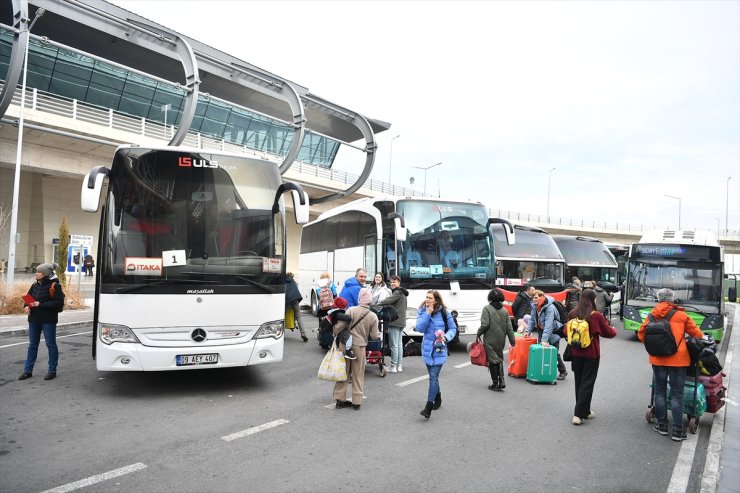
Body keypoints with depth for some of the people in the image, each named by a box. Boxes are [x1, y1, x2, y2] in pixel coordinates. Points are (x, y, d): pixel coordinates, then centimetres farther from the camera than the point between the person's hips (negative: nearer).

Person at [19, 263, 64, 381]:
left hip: (48, 320, -6)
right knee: (32, 345, 12)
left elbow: (59, 302, -16)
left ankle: (52, 371, 14)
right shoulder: (35, 285, 8)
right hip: (34, 319, 6)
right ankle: (27, 371, 20)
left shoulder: (54, 286, -11)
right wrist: (26, 306, -5)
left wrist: (41, 304, -21)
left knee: (51, 344, 4)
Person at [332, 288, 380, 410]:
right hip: (360, 347, 0)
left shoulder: (351, 310, -11)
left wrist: (334, 333, 8)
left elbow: (340, 326, -12)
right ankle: (357, 402, 16)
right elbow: (374, 336, -1)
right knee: (358, 375, 12)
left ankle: (340, 399, 17)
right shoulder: (373, 316, -6)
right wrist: (378, 333, 21)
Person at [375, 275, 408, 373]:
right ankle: (399, 366, 18)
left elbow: (388, 300, -26)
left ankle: (393, 367, -2)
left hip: (395, 322, -10)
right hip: (401, 322, 10)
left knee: (394, 345, -6)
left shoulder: (397, 293, -13)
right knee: (399, 344, 13)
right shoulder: (402, 293, 19)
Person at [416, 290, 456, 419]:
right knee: (433, 376, 17)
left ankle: (428, 407, -10)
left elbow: (453, 328, 1)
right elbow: (419, 328, -11)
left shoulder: (444, 313, -8)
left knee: (433, 377, -12)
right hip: (427, 349, 4)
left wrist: (446, 337, -18)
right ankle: (438, 398, 40)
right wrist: (427, 314, -19)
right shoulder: (422, 311, 0)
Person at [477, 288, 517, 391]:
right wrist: (512, 340, 12)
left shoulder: (487, 309, -11)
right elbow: (509, 327, 5)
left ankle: (495, 384, 9)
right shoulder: (504, 310, 4)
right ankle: (501, 380, 6)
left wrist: (478, 334, -3)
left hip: (490, 340, -4)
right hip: (501, 340, 4)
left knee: (492, 361, 4)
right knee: (499, 359, 18)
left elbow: (485, 324, -17)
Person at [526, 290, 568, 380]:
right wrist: (529, 331, -2)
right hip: (541, 331, 7)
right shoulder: (535, 306, -4)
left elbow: (548, 325, -35)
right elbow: (532, 320, 7)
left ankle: (563, 371, 18)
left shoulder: (550, 308, -29)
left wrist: (544, 339, -40)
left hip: (553, 332, -7)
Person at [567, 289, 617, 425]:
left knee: (579, 382, 15)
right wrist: (614, 329, 19)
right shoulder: (596, 315, -14)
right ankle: (579, 414, -2)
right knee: (587, 383, 2)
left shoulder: (572, 314, -3)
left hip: (576, 353, 4)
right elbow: (608, 332, -2)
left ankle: (585, 411, 25)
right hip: (591, 354, -4)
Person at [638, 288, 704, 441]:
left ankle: (662, 425, 20)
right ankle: (677, 431, 5)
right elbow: (696, 333, 5)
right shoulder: (681, 315, -2)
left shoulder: (652, 316, 2)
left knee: (659, 392, 14)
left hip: (657, 359, 2)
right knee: (677, 395, 4)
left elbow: (641, 335, 4)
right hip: (678, 359, -1)